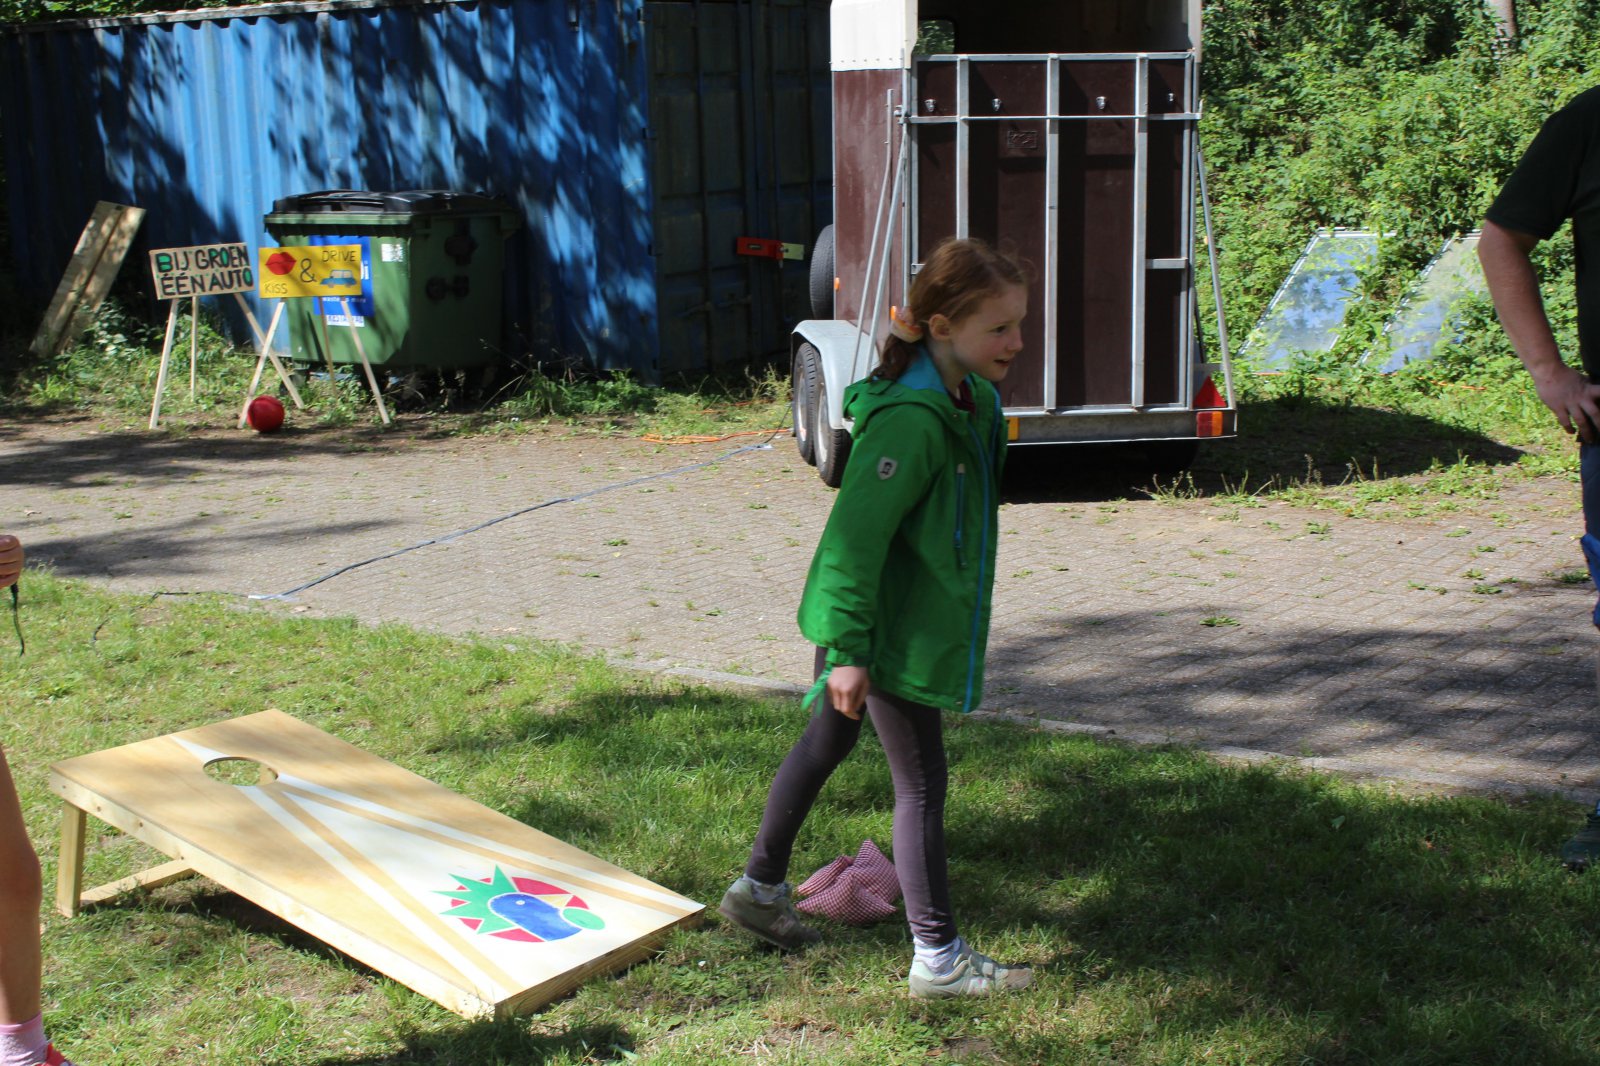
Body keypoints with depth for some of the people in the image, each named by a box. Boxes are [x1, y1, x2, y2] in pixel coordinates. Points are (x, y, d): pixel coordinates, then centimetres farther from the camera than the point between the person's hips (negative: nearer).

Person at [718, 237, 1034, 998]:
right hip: (887, 629, -10)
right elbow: (855, 535, -27)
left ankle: (760, 890, 40)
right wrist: (847, 648, -26)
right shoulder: (910, 420, -28)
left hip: (911, 616, 10)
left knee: (825, 744, 22)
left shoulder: (971, 399, 3)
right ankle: (938, 958, 16)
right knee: (921, 786, 2)